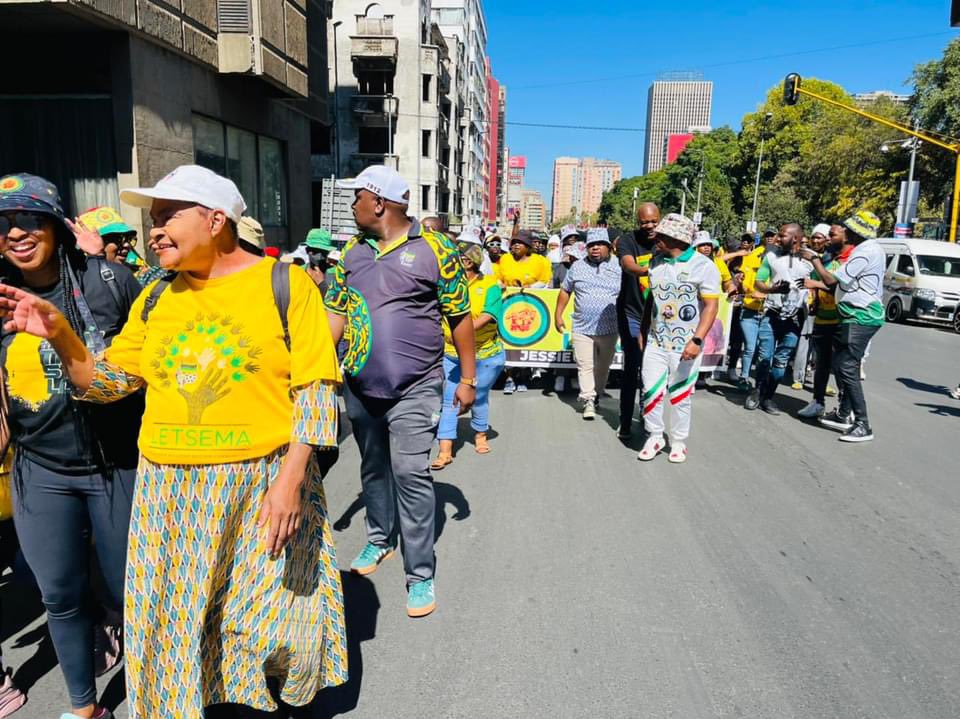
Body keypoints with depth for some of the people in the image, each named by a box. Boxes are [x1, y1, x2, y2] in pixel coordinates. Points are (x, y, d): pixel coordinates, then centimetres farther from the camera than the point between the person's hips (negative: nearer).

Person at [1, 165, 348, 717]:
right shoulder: (156, 298, 8)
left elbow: (315, 387, -10)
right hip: (170, 494, 4)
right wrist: (59, 333, -6)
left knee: (270, 618, 11)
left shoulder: (284, 284, -6)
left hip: (263, 485, -3)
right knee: (174, 623, 13)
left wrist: (290, 478, -17)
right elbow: (107, 382, 12)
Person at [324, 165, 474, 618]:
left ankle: (420, 573, 6)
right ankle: (379, 538, 40)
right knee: (373, 468, 19)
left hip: (414, 389, -5)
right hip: (361, 387, 6)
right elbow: (336, 313, 8)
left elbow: (460, 318, -4)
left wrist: (468, 379, -3)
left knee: (411, 474, -7)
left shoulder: (434, 250, -8)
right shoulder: (352, 251, 7)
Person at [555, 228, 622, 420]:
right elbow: (565, 291, 11)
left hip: (609, 330, 0)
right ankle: (588, 401, 2)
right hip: (582, 329, 0)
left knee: (602, 367, 13)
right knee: (585, 366, -2)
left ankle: (596, 395, 31)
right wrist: (558, 315, 6)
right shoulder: (577, 267, 3)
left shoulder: (618, 268, -1)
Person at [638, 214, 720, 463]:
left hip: (685, 345, -4)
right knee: (651, 392, 2)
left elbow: (711, 305, -12)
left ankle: (678, 442, 21)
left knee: (681, 396, 5)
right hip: (655, 341, 4)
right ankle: (654, 437, 20)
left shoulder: (703, 265, -9)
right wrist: (642, 332, 15)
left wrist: (697, 340, -22)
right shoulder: (656, 263, 7)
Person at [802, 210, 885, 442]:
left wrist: (814, 259, -6)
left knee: (847, 368, -12)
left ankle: (862, 425, -10)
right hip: (858, 315, 10)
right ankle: (844, 414, 23)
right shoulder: (872, 249, 15)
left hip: (861, 318, -10)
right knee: (841, 365, 14)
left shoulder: (865, 252, -18)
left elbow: (831, 280, -19)